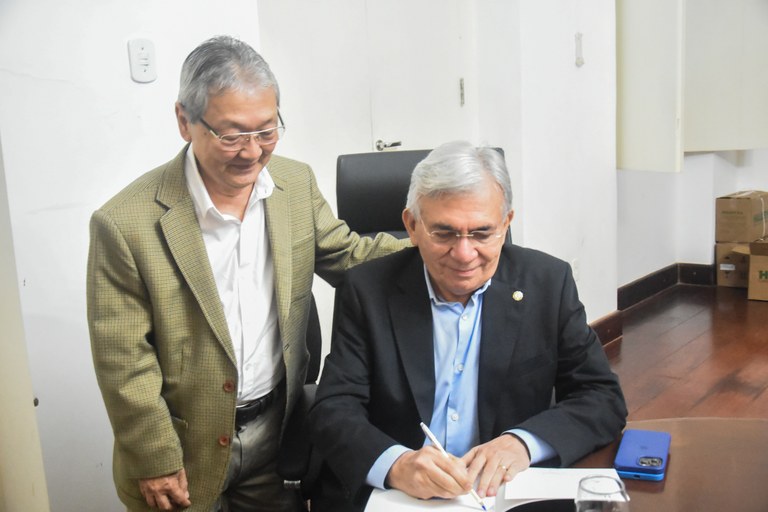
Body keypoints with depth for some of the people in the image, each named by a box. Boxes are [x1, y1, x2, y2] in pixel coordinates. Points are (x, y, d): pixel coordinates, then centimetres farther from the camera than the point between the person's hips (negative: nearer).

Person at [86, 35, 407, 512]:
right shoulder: (125, 223, -19)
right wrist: (156, 463, -9)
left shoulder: (297, 183, -6)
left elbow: (346, 255, 5)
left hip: (279, 432, 4)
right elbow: (124, 361, -14)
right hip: (188, 452, -3)